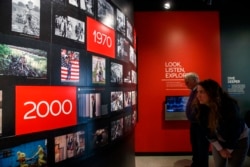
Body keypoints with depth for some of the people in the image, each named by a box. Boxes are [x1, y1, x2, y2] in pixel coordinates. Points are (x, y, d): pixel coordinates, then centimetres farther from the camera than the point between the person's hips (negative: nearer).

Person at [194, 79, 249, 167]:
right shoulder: (200, 107, -21)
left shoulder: (229, 105, -34)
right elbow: (207, 130, -12)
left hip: (239, 139, -4)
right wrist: (220, 149, -9)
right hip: (218, 140, 4)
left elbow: (235, 130, -24)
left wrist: (229, 150, -13)